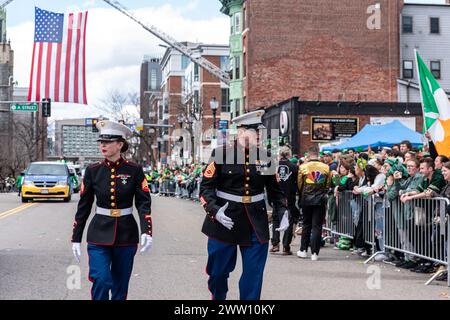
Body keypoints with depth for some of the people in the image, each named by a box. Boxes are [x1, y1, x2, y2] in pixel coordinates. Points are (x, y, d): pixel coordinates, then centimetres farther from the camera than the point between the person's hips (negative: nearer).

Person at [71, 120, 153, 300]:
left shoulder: (134, 170, -3)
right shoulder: (93, 171, 0)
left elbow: (144, 203, -5)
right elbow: (84, 206, 5)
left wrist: (146, 231, -21)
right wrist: (76, 238, 4)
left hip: (126, 236, 0)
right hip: (99, 235, 0)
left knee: (120, 285, 9)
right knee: (101, 280, -16)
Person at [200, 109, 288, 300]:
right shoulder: (221, 154, -5)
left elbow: (275, 189, 12)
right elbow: (206, 187, -6)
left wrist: (283, 211, -3)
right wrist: (214, 210, -21)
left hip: (256, 223, 2)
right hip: (224, 220, -2)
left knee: (254, 274, 2)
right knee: (218, 270, 10)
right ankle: (217, 297, 38)